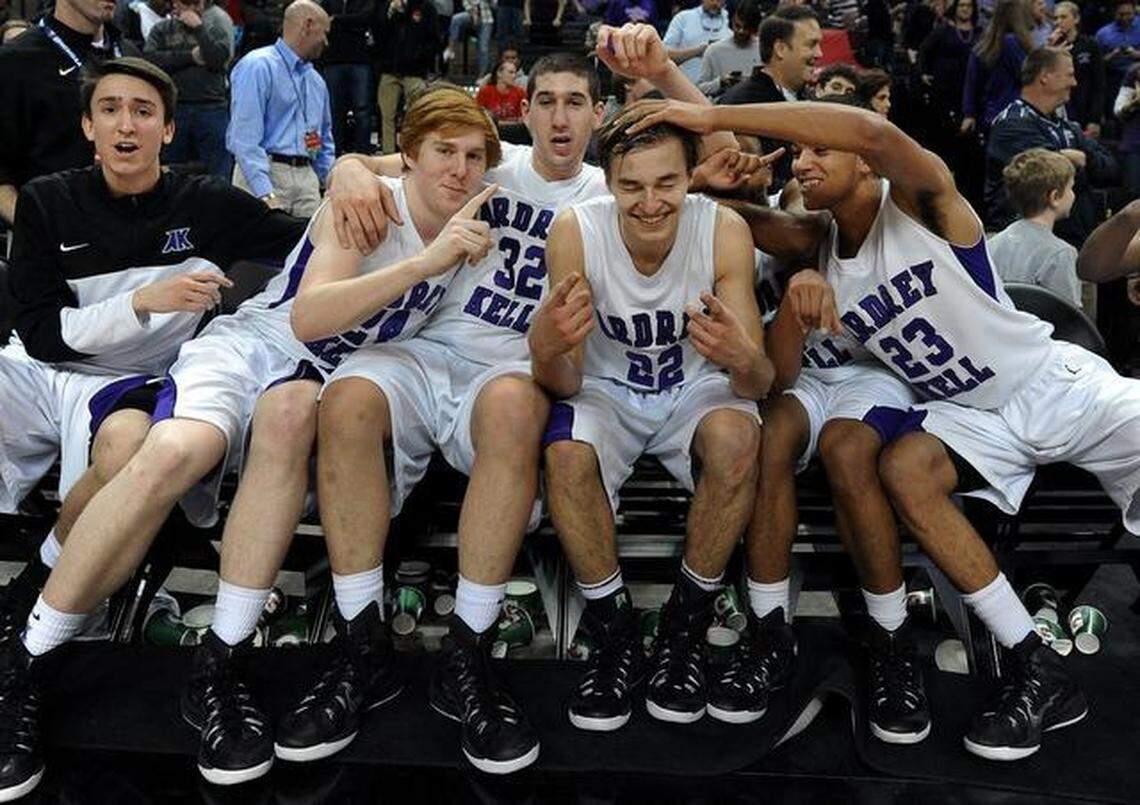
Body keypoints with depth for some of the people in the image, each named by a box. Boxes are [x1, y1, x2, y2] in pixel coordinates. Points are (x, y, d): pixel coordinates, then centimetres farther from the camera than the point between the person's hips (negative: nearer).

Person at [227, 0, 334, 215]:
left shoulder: (316, 80, 19)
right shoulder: (257, 66, -6)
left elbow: (325, 140, 28)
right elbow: (244, 138, -15)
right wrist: (265, 194, -23)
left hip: (307, 177, 7)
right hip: (261, 174, -7)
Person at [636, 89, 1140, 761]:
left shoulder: (922, 202, -19)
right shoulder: (817, 254, -3)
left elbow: (872, 131, -40)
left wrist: (715, 118, -41)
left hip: (1055, 382, -3)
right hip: (968, 415, 3)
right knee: (905, 467, -27)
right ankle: (1037, 671, -20)